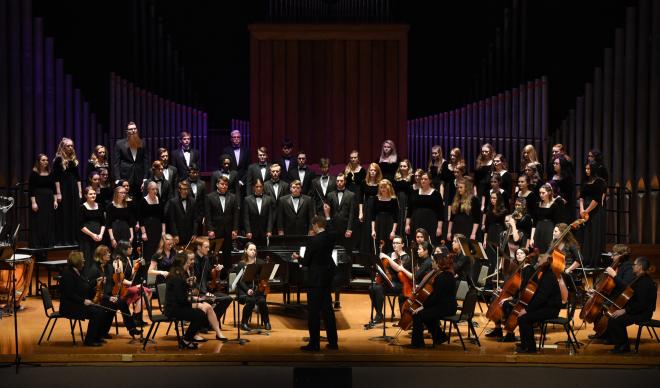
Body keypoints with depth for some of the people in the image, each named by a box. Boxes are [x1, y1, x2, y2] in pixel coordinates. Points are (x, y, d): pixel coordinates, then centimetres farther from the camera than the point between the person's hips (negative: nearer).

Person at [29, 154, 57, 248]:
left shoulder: (50, 173, 9)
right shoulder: (34, 173, -5)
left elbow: (54, 188, 12)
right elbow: (30, 189, -8)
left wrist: (55, 200, 4)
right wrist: (33, 202, -15)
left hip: (49, 199, 5)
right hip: (38, 199, -5)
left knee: (49, 222, 6)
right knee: (37, 222, -4)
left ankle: (49, 243, 12)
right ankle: (36, 243, 1)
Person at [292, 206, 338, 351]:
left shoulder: (313, 241, -18)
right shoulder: (331, 237, 1)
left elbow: (306, 262, -12)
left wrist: (298, 257, 8)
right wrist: (327, 215, 34)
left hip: (315, 280, -7)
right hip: (327, 278, 7)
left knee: (314, 311, -2)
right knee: (327, 309, 14)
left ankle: (314, 344, 1)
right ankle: (333, 342, 18)